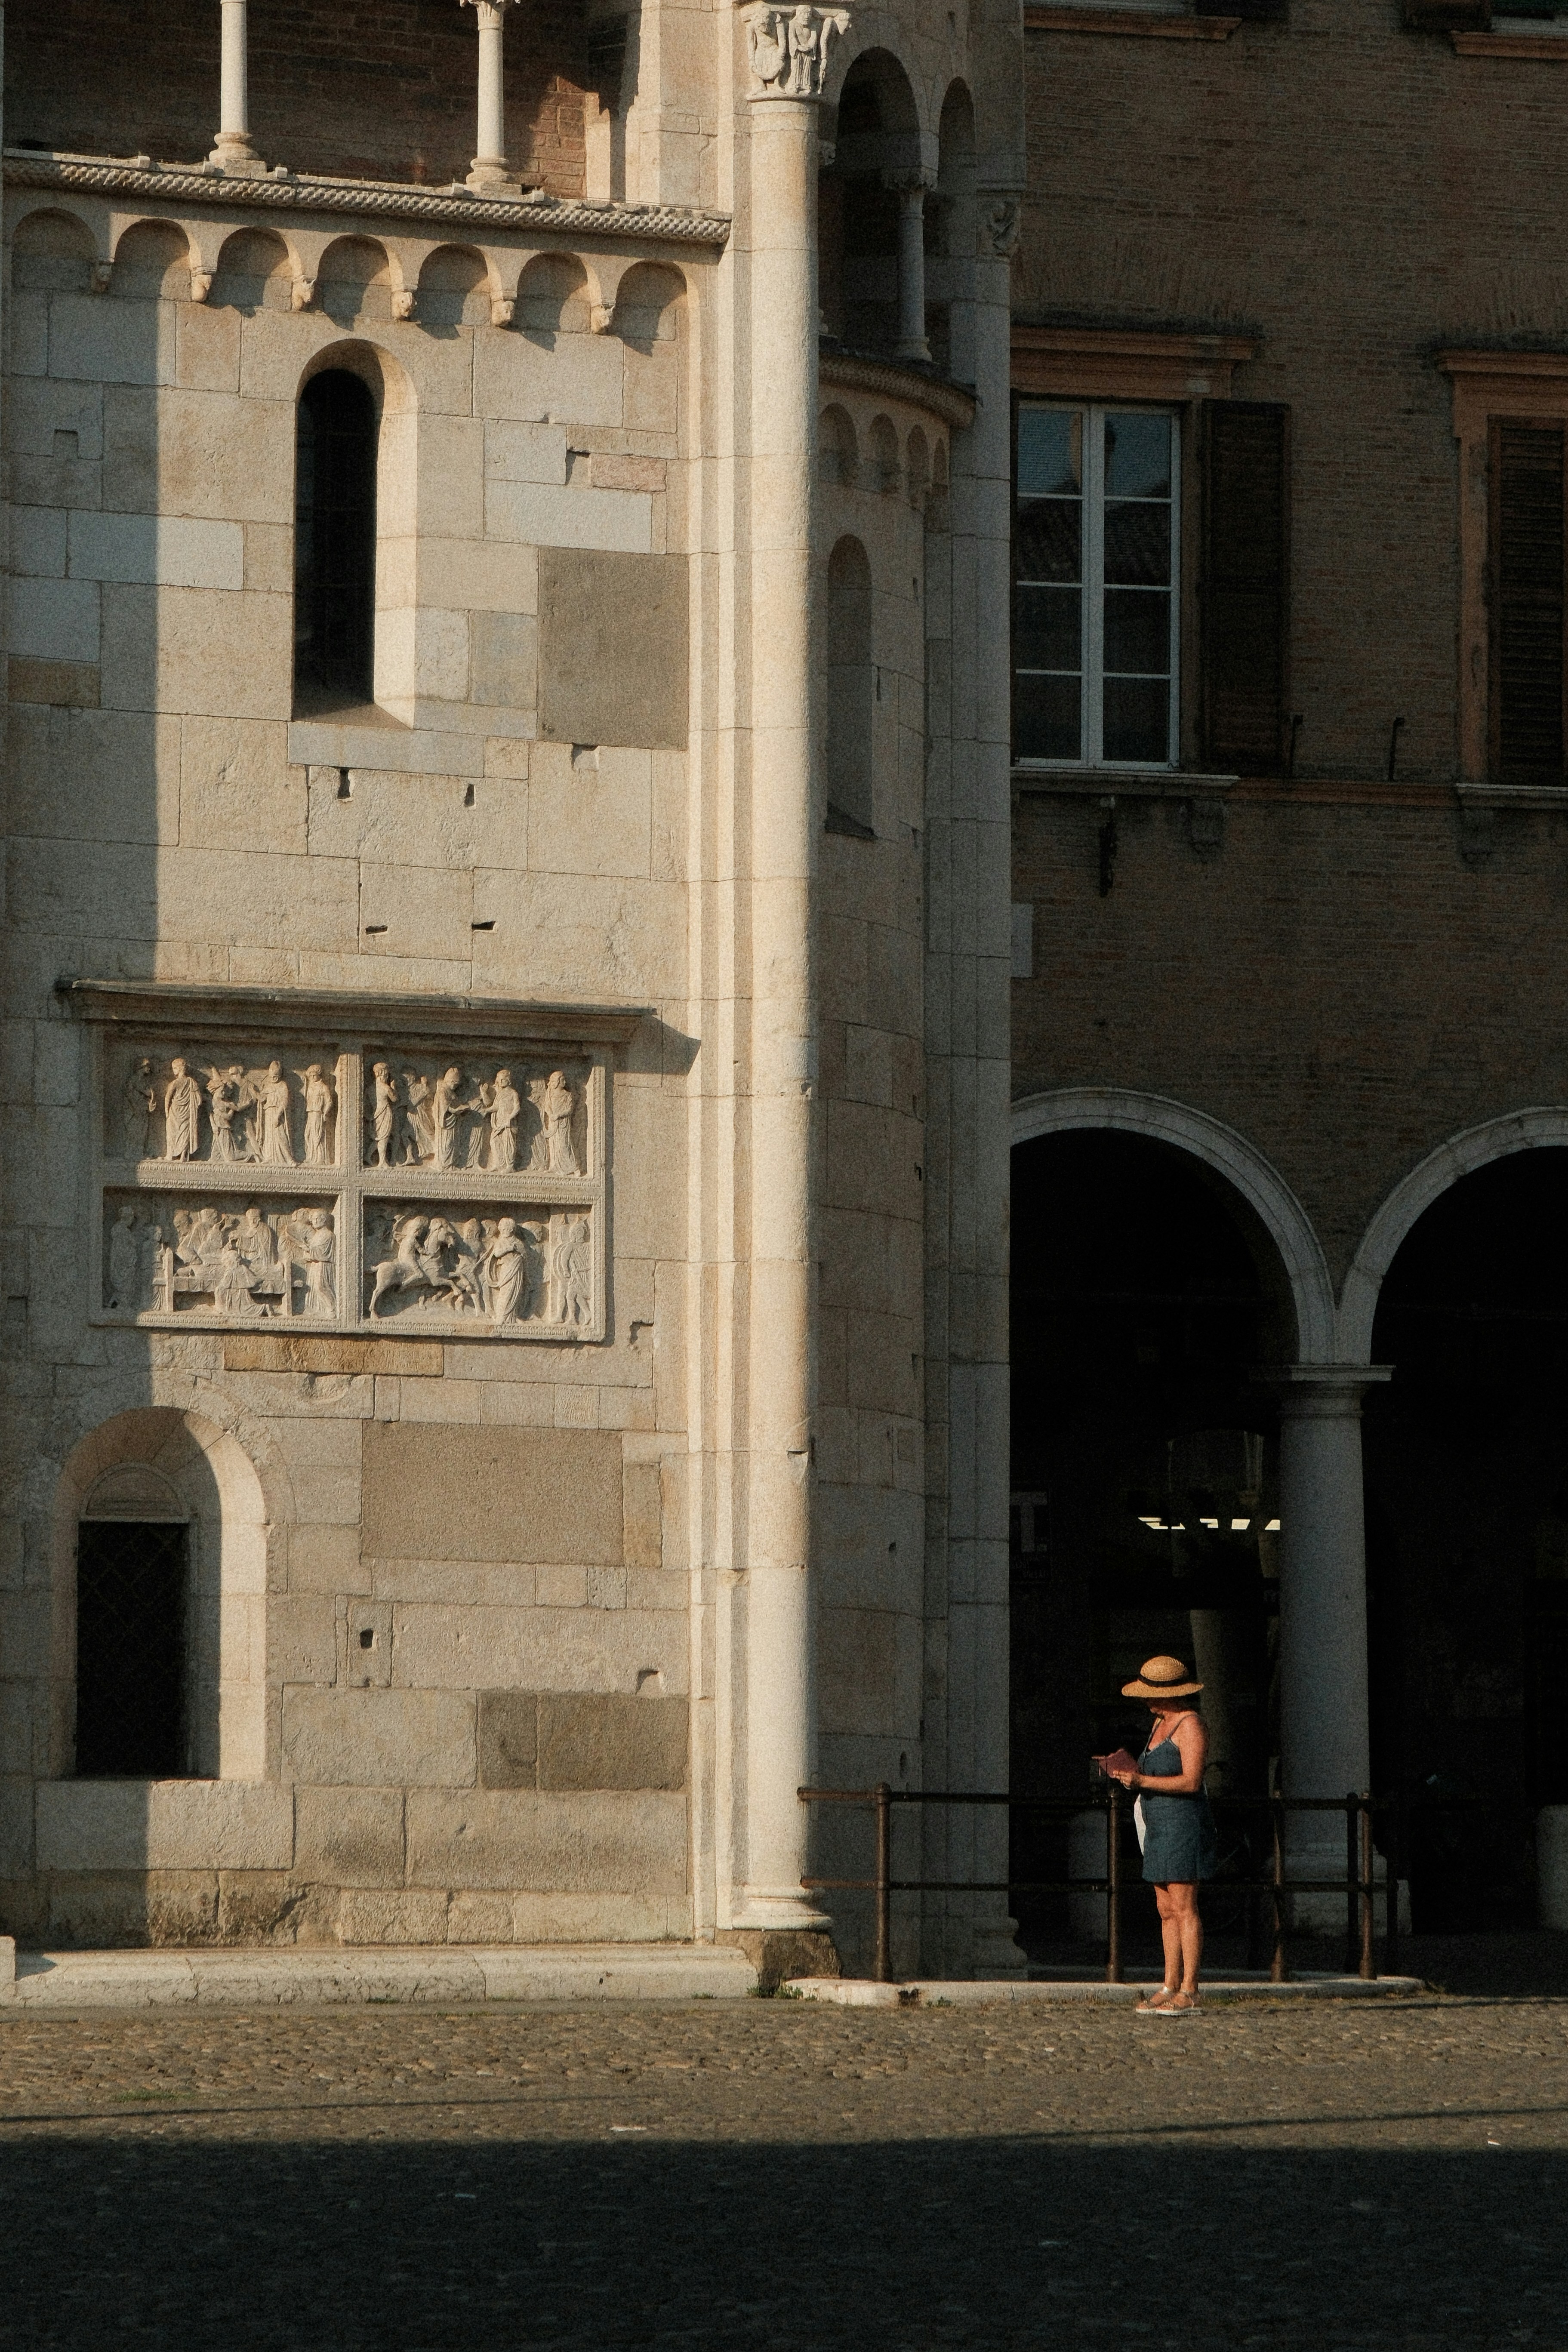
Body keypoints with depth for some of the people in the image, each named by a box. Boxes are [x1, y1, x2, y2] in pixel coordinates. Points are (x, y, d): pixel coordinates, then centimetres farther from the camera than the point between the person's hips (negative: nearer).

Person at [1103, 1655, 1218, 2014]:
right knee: (1167, 1911, 8)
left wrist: (1142, 1781, -24)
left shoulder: (1190, 1726, -12)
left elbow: (1191, 1782, -20)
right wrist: (1129, 1773, 4)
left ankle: (1189, 1992, -9)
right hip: (1162, 1830, 10)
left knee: (1183, 1908, -9)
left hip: (1185, 1826, -10)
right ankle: (1170, 1988, 9)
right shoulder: (1160, 1724, 18)